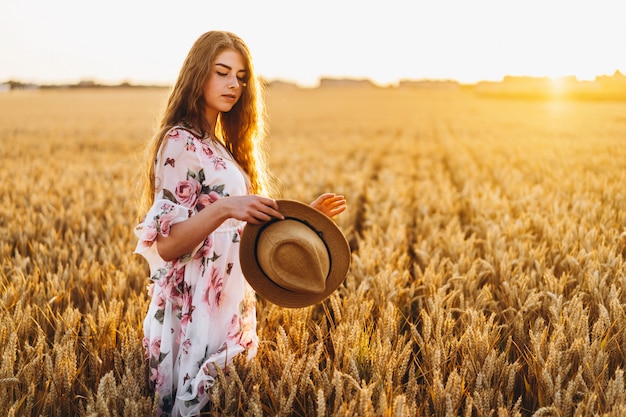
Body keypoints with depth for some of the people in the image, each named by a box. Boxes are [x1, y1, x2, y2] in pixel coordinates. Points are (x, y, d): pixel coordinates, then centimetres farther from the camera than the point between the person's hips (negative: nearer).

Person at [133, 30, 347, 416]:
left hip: (230, 307, 8)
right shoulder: (180, 142, -12)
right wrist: (223, 208, -34)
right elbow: (166, 244, -19)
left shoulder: (223, 146, 13)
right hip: (197, 310, -8)